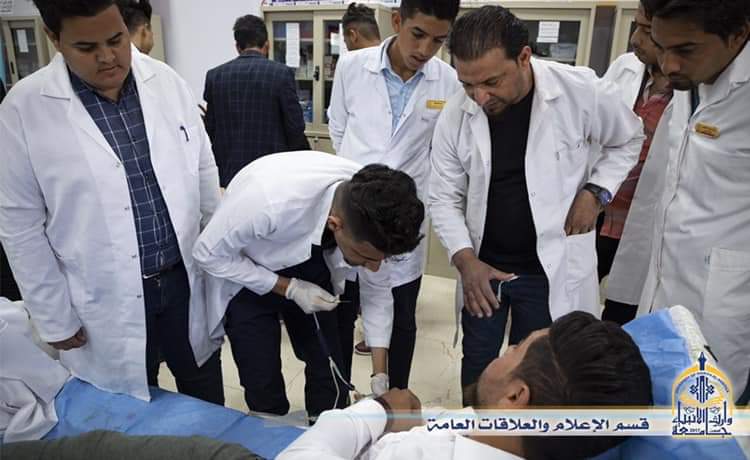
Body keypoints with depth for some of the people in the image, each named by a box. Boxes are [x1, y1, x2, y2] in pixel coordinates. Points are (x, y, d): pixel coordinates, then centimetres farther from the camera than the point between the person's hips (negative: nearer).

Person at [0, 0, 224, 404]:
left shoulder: (167, 82, -4)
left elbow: (204, 172, 5)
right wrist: (55, 319, -3)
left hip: (186, 279, 3)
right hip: (107, 302, -2)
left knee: (206, 397, 21)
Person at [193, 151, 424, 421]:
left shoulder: (371, 209, -26)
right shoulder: (269, 199, -41)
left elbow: (377, 290, -10)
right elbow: (209, 254, -22)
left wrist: (380, 377, -10)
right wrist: (290, 288, -26)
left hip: (313, 268, 3)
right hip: (247, 278, -3)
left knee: (332, 380, 2)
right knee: (263, 387, 0)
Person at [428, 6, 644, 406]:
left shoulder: (581, 90, -15)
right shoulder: (456, 115, -10)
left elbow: (627, 140, 5)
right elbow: (444, 198, -3)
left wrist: (594, 191, -10)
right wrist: (465, 259, -15)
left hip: (552, 266, -2)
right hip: (482, 265, 2)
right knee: (476, 366, 16)